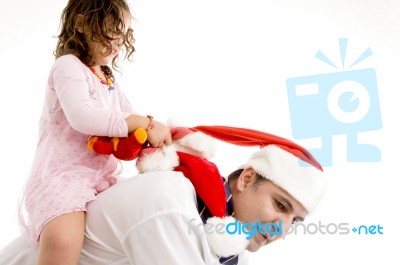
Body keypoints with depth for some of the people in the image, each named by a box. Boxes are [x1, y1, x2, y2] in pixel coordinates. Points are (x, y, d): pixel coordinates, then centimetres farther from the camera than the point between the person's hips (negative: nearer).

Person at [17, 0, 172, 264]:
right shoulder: (68, 66, -7)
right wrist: (145, 124, -25)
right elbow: (82, 116, -24)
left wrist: (163, 132, -5)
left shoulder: (109, 80, 21)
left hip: (104, 177, 9)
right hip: (61, 176, -9)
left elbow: (130, 119, 16)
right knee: (64, 241, -34)